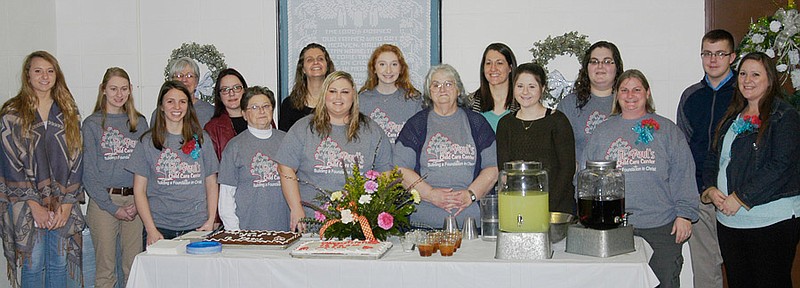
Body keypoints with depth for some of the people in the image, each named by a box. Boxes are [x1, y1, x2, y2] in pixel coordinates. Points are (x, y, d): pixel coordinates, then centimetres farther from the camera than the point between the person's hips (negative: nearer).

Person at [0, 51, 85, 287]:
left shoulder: (69, 114, 8)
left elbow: (76, 160, 4)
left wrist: (66, 204, -5)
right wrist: (35, 205, -10)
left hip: (63, 204, 2)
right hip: (27, 205, -2)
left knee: (59, 265, 8)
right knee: (33, 265, 2)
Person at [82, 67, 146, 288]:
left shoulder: (139, 123, 10)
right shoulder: (92, 124, 2)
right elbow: (89, 172, -2)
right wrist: (113, 207, -8)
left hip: (135, 201, 2)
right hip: (103, 201, -2)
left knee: (135, 267, 3)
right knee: (105, 268, 1)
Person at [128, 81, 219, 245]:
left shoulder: (201, 139, 9)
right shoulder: (148, 142, 4)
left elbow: (212, 184, 11)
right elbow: (139, 190, 2)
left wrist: (211, 221, -1)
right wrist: (151, 229, -7)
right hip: (160, 229, -1)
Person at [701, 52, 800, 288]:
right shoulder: (732, 117, 17)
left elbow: (780, 165, -16)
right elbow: (713, 158, 18)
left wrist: (740, 198, -18)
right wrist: (710, 189, -2)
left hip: (772, 222, -7)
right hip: (729, 219, 7)